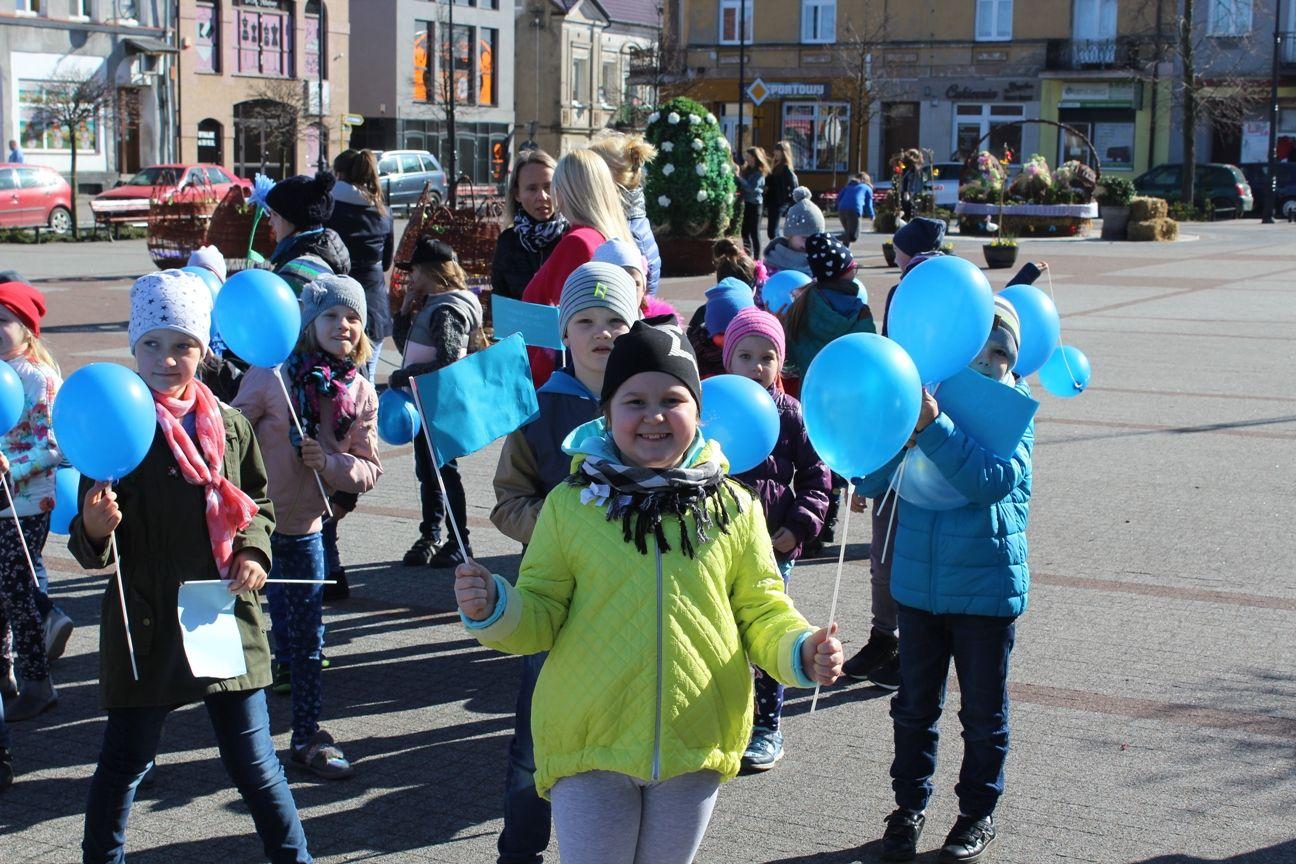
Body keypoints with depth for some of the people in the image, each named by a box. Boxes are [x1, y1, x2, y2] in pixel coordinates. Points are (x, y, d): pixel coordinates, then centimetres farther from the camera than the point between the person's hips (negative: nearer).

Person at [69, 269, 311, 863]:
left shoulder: (228, 425, 3)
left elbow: (258, 502, 18)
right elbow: (92, 548, -6)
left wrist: (253, 551, -1)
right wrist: (95, 529, -29)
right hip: (147, 628, -2)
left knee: (253, 761, 8)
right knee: (125, 763, 9)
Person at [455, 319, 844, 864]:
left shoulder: (733, 507, 0)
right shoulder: (571, 504, -1)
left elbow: (761, 613, 5)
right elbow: (541, 617, 2)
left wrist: (801, 652, -14)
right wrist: (492, 610, -18)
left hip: (694, 743, 2)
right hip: (591, 741, -1)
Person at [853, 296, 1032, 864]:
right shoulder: (923, 398, -3)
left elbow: (993, 481, -27)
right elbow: (870, 481, -6)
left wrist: (934, 428, -35)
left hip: (986, 588, -2)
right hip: (918, 583, 3)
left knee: (983, 712, 13)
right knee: (914, 706, 15)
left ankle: (978, 812, 30)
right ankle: (909, 805, 32)